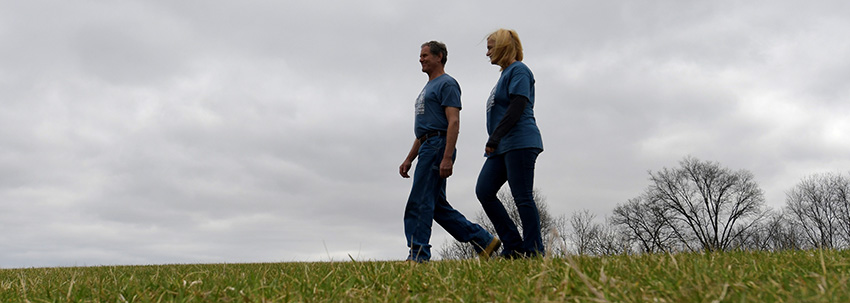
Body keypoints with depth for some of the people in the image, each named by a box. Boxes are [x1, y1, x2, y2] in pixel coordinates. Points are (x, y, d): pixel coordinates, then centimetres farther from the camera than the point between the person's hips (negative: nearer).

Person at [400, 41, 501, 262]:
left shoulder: (447, 84, -5)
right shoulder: (428, 88, 26)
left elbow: (453, 123, -16)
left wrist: (447, 158, -25)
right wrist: (409, 159, 23)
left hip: (438, 146, -10)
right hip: (427, 148, 10)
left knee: (419, 203, -10)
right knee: (437, 206, 8)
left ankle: (418, 255, -5)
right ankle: (483, 241, 13)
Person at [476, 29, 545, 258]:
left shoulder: (518, 70, -5)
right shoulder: (505, 74, 24)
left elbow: (517, 107, -17)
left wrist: (494, 138, -21)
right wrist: (494, 142, 21)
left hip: (520, 143, -9)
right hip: (502, 146, 10)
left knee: (523, 197, -8)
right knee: (484, 191, -1)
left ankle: (533, 251, 0)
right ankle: (513, 246, 3)